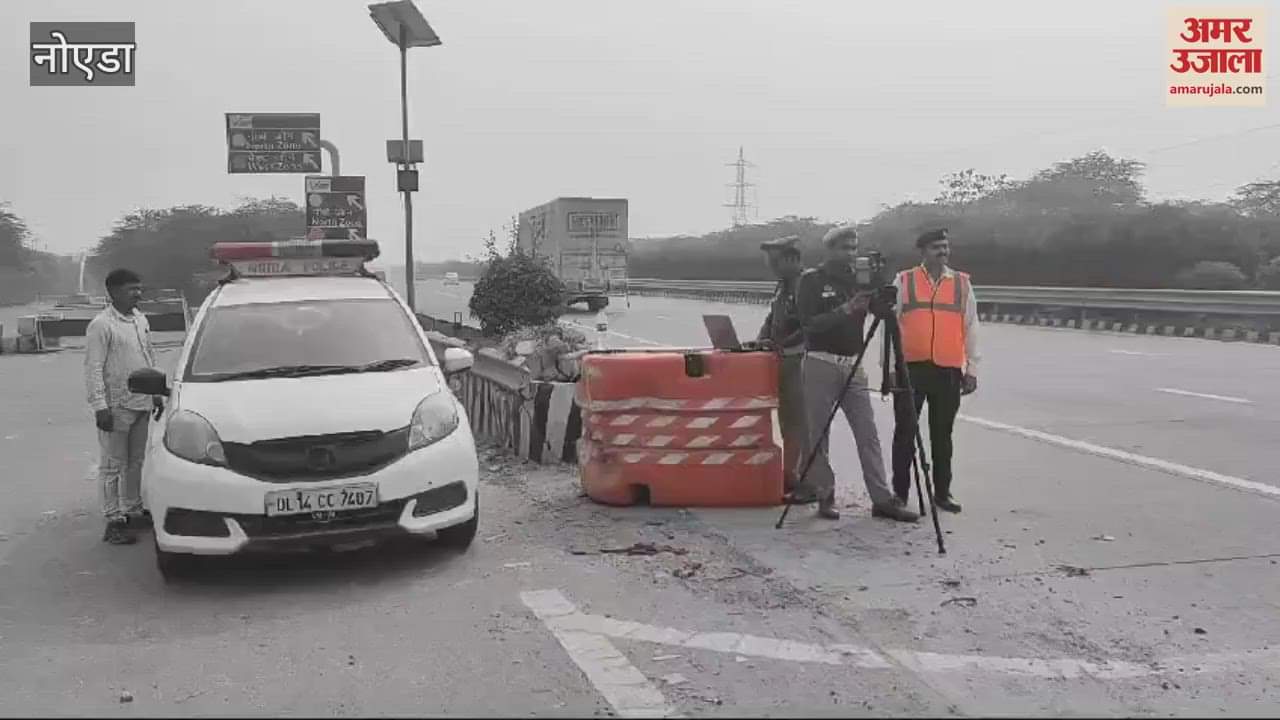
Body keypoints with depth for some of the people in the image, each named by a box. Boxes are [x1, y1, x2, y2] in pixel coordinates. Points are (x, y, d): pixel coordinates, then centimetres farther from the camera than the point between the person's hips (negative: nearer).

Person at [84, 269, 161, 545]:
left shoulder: (141, 320, 11)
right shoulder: (101, 325, -13)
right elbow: (93, 368, -15)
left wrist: (157, 393, 19)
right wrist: (100, 405, -20)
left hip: (141, 405, 7)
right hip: (116, 408, -7)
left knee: (136, 462, 16)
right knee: (113, 466, 0)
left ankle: (133, 511, 27)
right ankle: (114, 521, 5)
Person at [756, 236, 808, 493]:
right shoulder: (783, 286, 16)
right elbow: (772, 319, 23)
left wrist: (780, 345, -21)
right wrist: (761, 341, 6)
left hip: (799, 362, -9)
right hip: (784, 362, 9)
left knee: (800, 422, -7)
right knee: (787, 420, 14)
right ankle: (790, 475, 24)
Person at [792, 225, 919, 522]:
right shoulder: (811, 281, -2)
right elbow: (809, 323, -12)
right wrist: (845, 310, -22)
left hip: (853, 365, 4)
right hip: (821, 364, -4)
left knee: (868, 434, 1)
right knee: (818, 434, 1)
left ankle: (882, 499, 3)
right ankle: (825, 496, 12)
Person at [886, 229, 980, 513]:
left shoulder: (962, 283, 10)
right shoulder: (903, 281, 5)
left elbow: (971, 329, 10)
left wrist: (972, 369, 6)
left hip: (948, 371, 1)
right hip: (910, 368, -1)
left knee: (942, 434, 8)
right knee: (905, 431, 2)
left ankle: (942, 493, 18)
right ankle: (900, 492, 11)